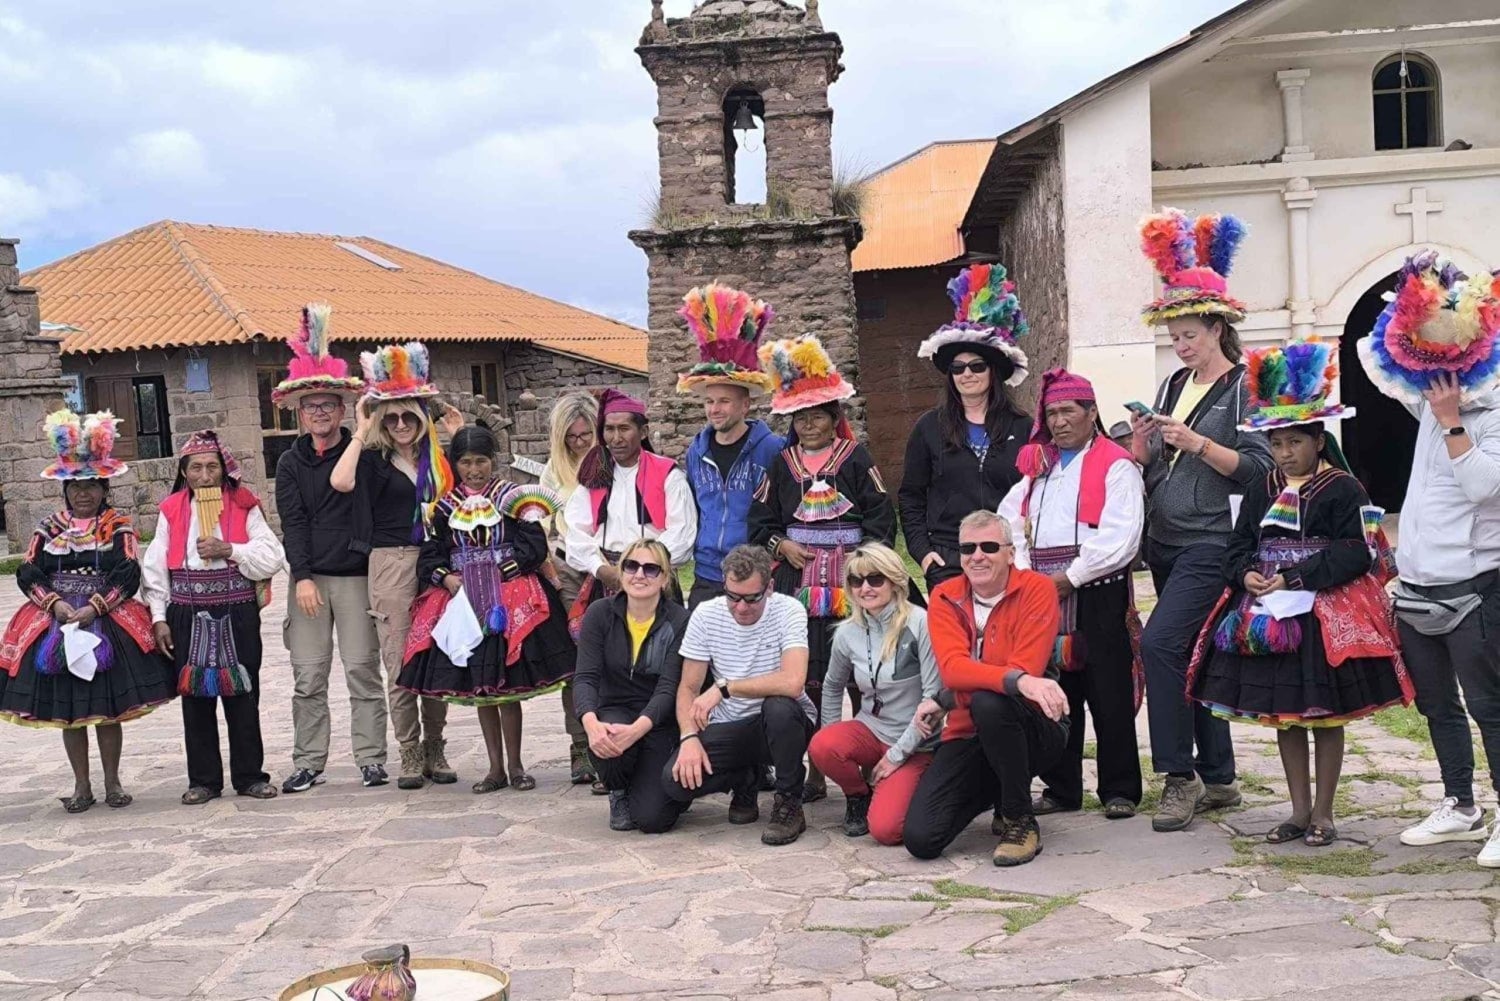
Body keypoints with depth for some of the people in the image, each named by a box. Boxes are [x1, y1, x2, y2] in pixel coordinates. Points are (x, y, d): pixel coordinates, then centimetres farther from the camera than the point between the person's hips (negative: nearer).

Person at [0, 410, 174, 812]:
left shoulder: (118, 527, 3)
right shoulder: (48, 528, 10)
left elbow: (128, 575, -6)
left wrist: (94, 607, -18)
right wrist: (55, 603, -13)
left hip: (108, 625, -2)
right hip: (56, 627, 2)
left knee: (108, 709, 2)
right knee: (67, 710, 6)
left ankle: (112, 782, 15)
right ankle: (82, 786, 16)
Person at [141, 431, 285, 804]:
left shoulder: (244, 506, 2)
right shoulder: (171, 511, 5)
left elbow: (273, 558, -5)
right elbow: (155, 568, 4)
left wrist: (230, 551, -16)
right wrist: (158, 617, -2)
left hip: (237, 616, -1)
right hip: (187, 618, 1)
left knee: (243, 697, 5)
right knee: (195, 699, 7)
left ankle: (249, 776, 15)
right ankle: (203, 780, 17)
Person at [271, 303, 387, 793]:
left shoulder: (362, 453, 4)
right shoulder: (291, 462, 8)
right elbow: (293, 523, 1)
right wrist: (303, 578, -8)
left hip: (355, 573, -2)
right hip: (309, 576, 2)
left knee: (362, 668, -1)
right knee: (308, 673, 3)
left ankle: (371, 758, 6)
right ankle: (308, 762, 10)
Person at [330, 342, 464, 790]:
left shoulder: (438, 458, 13)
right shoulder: (375, 458, 2)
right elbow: (340, 481, -16)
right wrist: (361, 432, -6)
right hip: (392, 563, -3)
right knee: (399, 665, -1)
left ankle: (435, 750, 16)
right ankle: (409, 754, 9)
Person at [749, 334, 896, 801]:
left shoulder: (856, 457, 4)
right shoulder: (781, 464, 13)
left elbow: (881, 514, 1)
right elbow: (761, 519, 16)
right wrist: (782, 545, -2)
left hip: (849, 581, -2)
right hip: (797, 581, 3)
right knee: (805, 678, 1)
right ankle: (814, 771, 10)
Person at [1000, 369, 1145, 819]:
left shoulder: (1116, 467, -2)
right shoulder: (1038, 466, 19)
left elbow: (1120, 539, -13)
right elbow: (1011, 520, 14)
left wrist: (1070, 578, -14)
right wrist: (1024, 573, -1)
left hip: (1098, 594, -6)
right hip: (1044, 594, 6)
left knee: (1109, 696, -1)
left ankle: (1120, 790, 9)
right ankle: (1061, 787, 18)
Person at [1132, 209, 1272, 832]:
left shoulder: (1245, 388, -6)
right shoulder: (1174, 384, 14)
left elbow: (1258, 469, -13)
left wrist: (1198, 443, -22)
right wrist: (1143, 447, -4)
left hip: (1211, 543, -7)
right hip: (1165, 540, 8)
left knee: (1161, 643, -19)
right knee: (1191, 656, 11)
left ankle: (1180, 776, -9)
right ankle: (1218, 780, 21)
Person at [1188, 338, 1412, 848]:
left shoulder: (1343, 490, -7)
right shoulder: (1262, 491, 9)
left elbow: (1355, 555, -14)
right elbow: (1239, 547, 11)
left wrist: (1296, 577, -20)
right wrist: (1246, 574, -11)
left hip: (1325, 617, -5)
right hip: (1268, 615, 5)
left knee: (1325, 714, 4)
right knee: (1282, 713, 11)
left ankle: (1323, 814, 17)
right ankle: (1300, 810, 23)